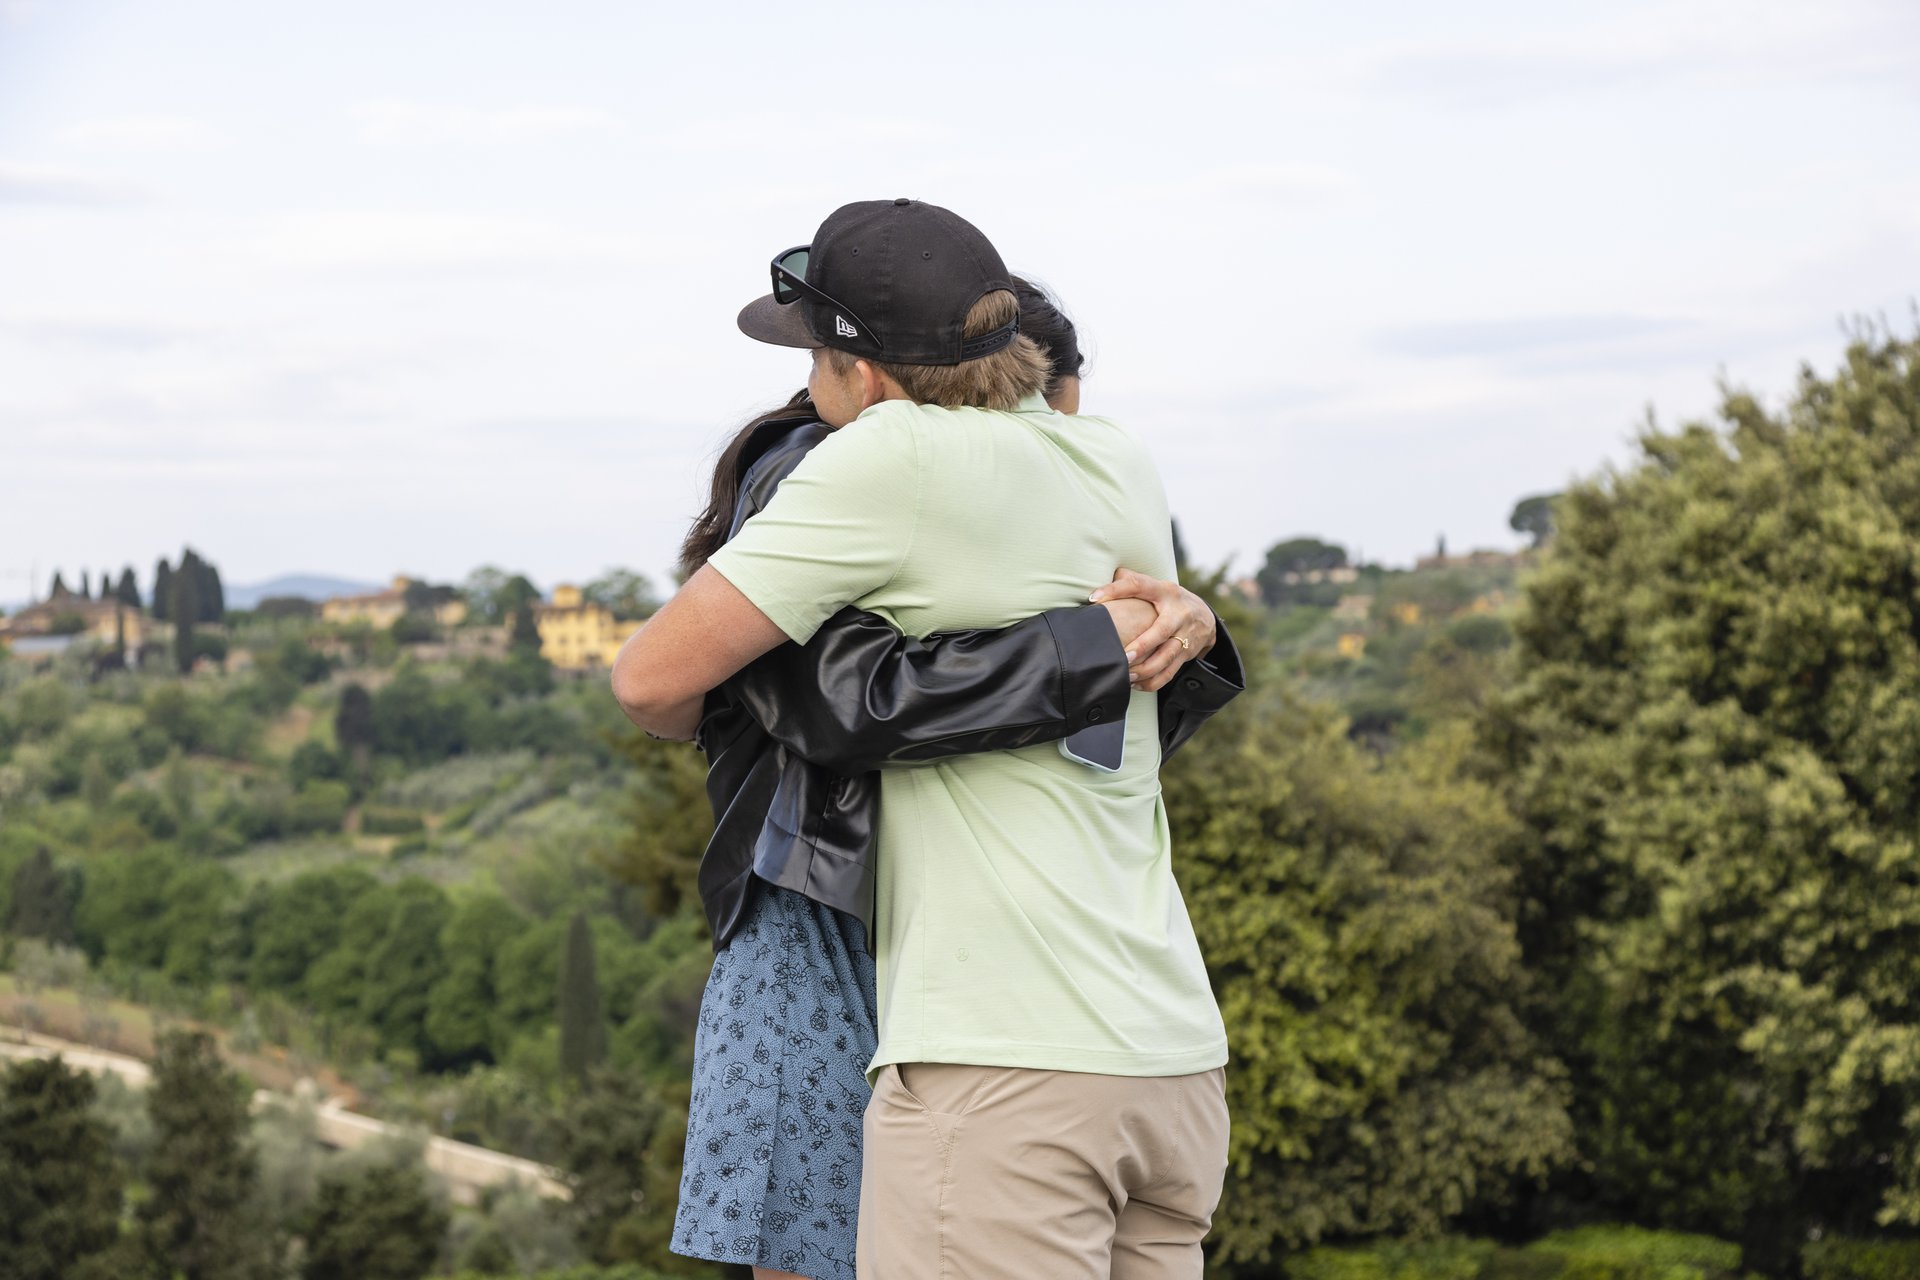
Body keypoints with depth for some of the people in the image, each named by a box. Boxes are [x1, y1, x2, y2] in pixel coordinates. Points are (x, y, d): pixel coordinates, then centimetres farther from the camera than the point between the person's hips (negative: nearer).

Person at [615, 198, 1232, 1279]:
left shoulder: (896, 455, -8)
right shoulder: (1123, 467, 13)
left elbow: (654, 678, -5)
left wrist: (719, 726, 16)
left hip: (1002, 1064, -8)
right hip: (1178, 1057, 8)